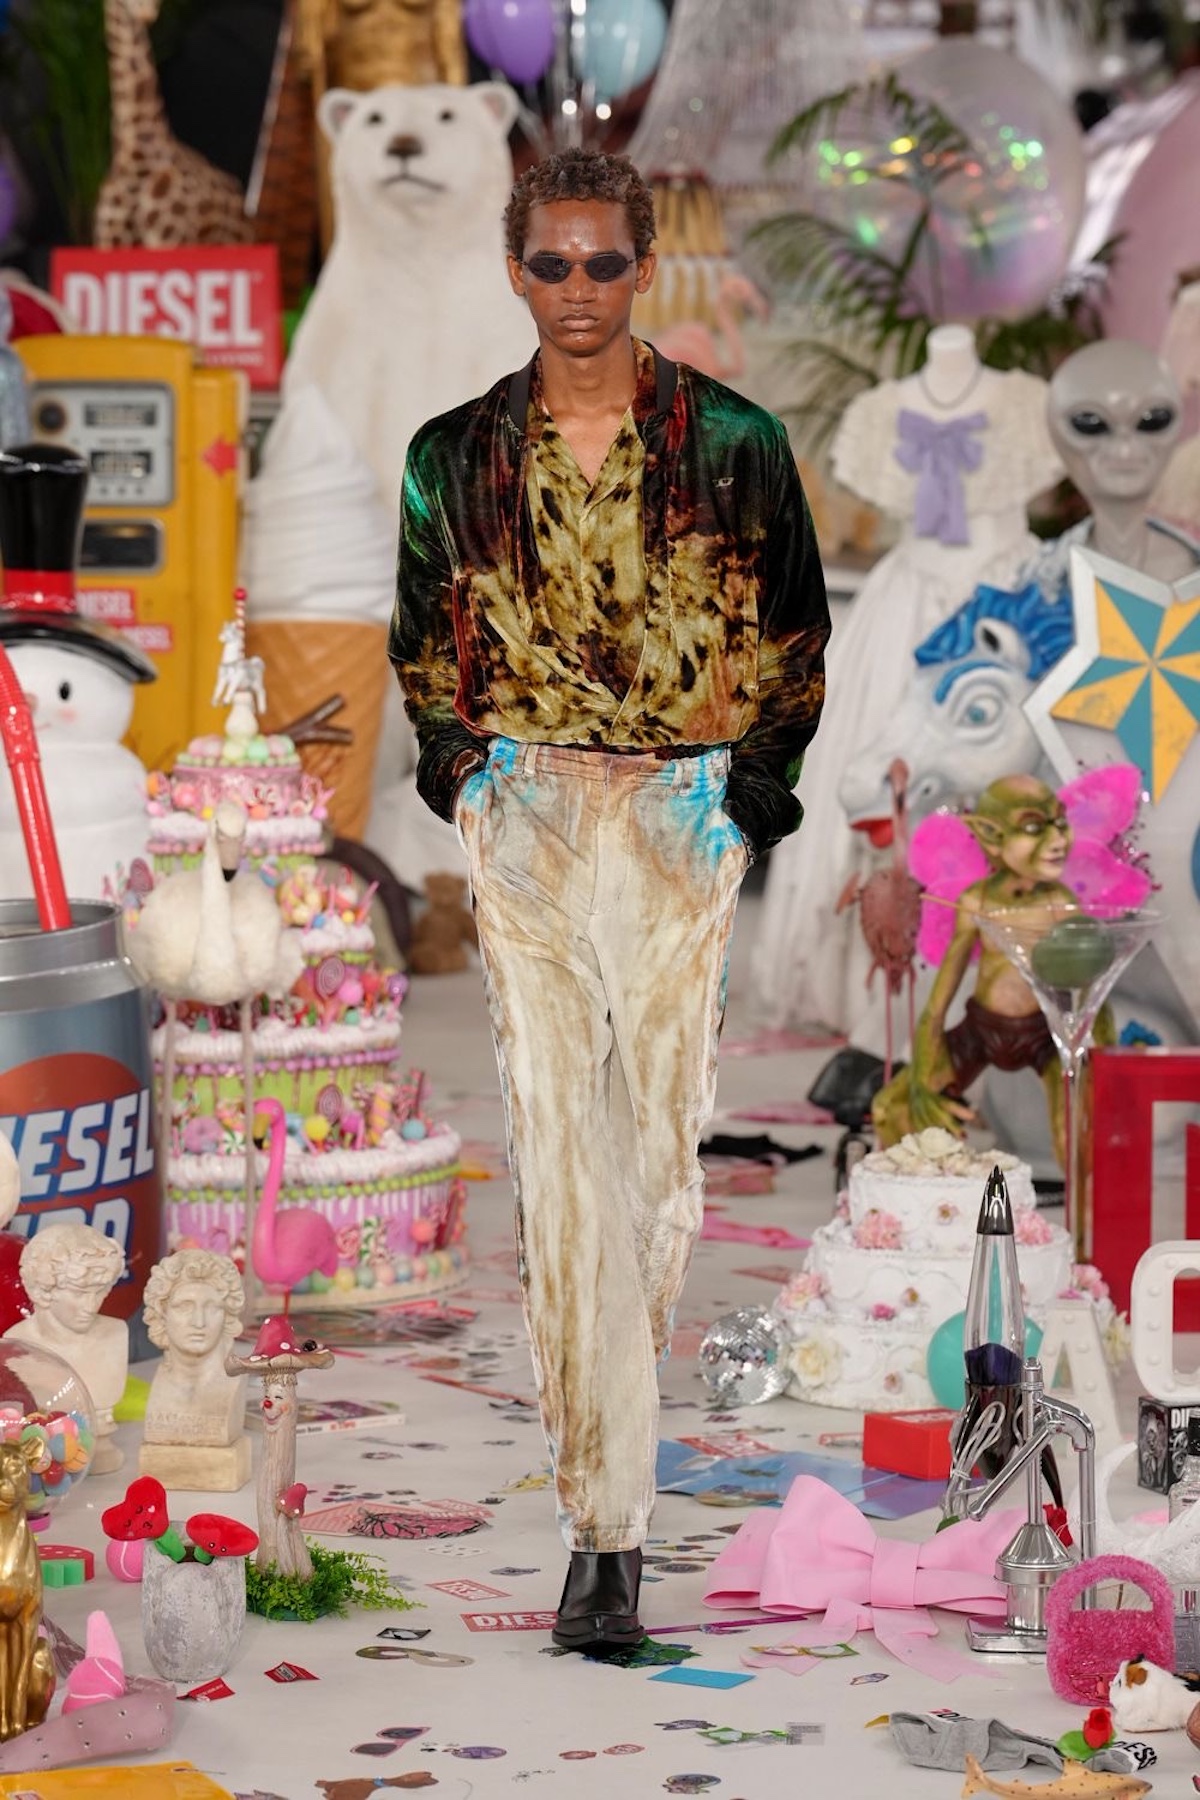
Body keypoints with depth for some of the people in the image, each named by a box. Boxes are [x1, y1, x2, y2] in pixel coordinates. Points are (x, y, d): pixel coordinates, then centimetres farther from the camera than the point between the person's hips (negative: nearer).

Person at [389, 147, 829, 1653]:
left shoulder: (733, 442, 4)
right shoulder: (455, 457, 8)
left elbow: (797, 633, 11)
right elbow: (420, 638, 20)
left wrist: (753, 782, 3)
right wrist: (462, 768, 9)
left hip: (687, 811, 0)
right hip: (523, 820, 0)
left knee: (660, 1143, -2)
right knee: (556, 1146, -10)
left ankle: (608, 1452, 18)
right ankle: (605, 1523, -9)